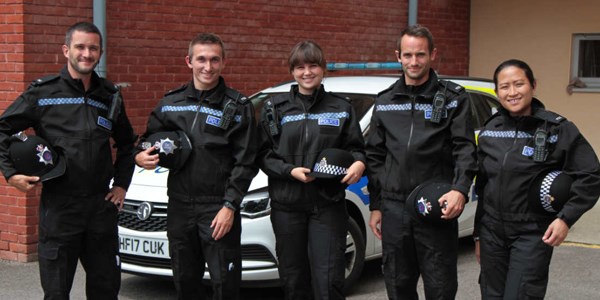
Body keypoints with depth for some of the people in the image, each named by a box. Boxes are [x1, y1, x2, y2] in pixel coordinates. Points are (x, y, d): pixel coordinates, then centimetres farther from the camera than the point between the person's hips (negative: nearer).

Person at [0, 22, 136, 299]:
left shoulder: (109, 96, 11)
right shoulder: (43, 92, -2)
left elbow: (126, 143, 23)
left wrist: (122, 184, 13)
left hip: (102, 205, 4)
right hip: (59, 206, -4)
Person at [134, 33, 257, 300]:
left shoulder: (237, 107, -3)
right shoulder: (170, 103, 9)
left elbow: (245, 162, -6)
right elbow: (149, 139, 18)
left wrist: (230, 206, -13)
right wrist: (140, 156, -6)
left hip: (219, 210, -4)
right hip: (179, 207, 4)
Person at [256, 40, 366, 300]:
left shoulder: (341, 108, 8)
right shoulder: (276, 108, 6)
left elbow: (355, 147, 9)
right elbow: (263, 154, 3)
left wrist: (359, 163, -14)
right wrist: (290, 171, -13)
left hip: (328, 203, -1)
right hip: (287, 204, 1)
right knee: (293, 278, 7)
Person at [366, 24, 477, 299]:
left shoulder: (453, 99, 1)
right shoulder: (384, 102, 11)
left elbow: (465, 149, -6)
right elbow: (375, 157, 14)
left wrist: (460, 189, -24)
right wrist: (375, 206, 12)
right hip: (394, 208, 4)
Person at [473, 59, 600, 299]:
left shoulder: (557, 129, -9)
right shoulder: (490, 130, 6)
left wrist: (566, 218, -17)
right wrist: (478, 234, 16)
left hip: (532, 234, -5)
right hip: (492, 232, 5)